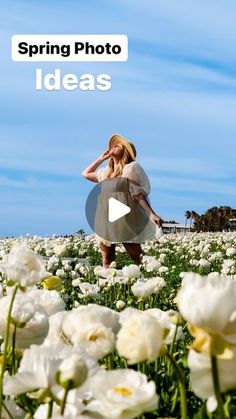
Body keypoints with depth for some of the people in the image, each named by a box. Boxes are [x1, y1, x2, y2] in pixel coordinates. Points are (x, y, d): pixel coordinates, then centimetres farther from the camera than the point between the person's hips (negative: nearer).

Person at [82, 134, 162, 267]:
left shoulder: (130, 168, -3)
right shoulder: (106, 172, 16)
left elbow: (139, 195, -7)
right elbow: (86, 174, 30)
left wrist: (152, 214, -17)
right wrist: (101, 158, 22)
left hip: (125, 221, -7)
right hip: (105, 222, 7)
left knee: (138, 259, -7)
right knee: (107, 262, 5)